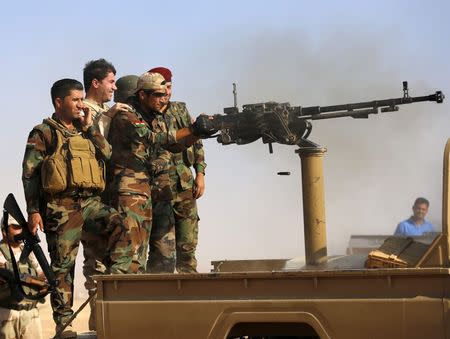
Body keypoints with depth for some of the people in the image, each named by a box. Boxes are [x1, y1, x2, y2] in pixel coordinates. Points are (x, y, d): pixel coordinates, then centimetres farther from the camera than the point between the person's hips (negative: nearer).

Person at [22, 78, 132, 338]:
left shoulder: (85, 132, 21)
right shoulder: (44, 133, 4)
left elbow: (107, 154, 5)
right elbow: (29, 173, 0)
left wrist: (90, 126, 4)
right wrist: (33, 210, -8)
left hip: (90, 200, 5)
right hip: (61, 204, -5)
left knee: (119, 227, -23)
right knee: (63, 264, -4)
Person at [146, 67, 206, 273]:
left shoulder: (181, 110, 13)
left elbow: (197, 143, 17)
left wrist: (200, 173, 9)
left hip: (185, 186, 6)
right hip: (159, 187, -6)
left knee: (188, 248, 9)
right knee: (163, 252, -8)